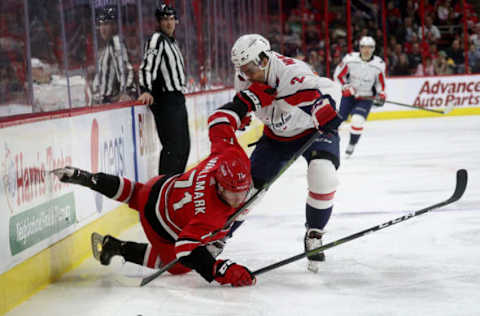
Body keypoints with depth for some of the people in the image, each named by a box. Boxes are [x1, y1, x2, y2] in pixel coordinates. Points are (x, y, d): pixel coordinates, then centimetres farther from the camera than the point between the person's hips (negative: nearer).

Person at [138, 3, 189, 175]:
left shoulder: (172, 41, 19)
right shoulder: (156, 40, -10)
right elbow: (147, 66, -23)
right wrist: (146, 90, -36)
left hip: (178, 98, 10)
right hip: (165, 101, -10)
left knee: (184, 145, 15)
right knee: (172, 147, -15)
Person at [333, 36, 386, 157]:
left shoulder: (378, 64, -9)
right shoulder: (350, 59, -14)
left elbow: (380, 83, 5)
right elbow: (338, 75, -5)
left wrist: (381, 95, -10)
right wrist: (346, 86, -15)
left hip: (366, 97, -1)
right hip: (349, 94, 1)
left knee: (357, 119, -21)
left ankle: (352, 145, 0)